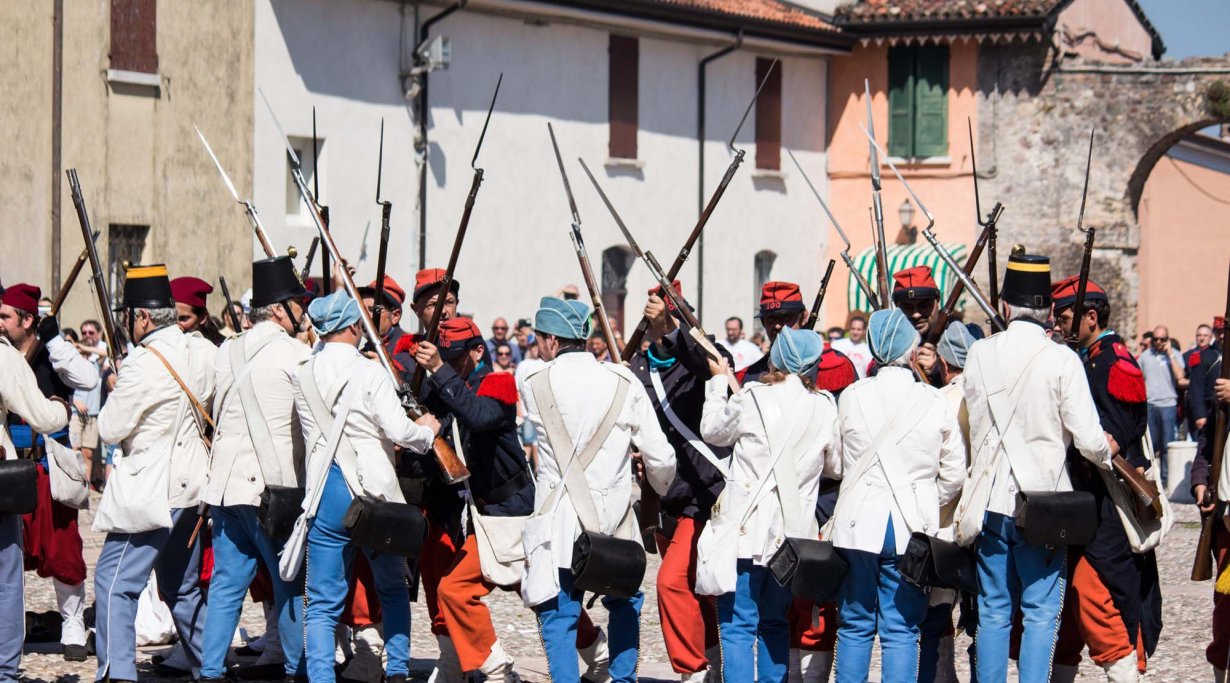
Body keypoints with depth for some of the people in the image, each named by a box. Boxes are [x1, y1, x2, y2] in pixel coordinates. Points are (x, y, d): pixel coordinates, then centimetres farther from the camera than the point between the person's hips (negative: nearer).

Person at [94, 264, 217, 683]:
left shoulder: (143, 364, -18)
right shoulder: (203, 352, 4)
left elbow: (110, 430, -12)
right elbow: (214, 408, 17)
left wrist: (114, 393, 5)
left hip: (151, 490, -8)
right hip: (192, 484, 8)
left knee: (114, 581, -7)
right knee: (182, 586, 19)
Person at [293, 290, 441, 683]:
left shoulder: (303, 377, 5)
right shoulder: (369, 373, -8)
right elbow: (399, 431, -13)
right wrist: (427, 430, 5)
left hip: (325, 493, 2)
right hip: (372, 490, -2)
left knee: (322, 603, 3)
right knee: (393, 590, 17)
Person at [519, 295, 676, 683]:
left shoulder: (535, 385, -3)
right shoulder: (624, 383, -1)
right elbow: (660, 458, 0)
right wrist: (660, 490, 21)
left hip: (559, 520, -2)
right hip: (615, 518, 2)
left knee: (559, 618, 2)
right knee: (625, 604, 23)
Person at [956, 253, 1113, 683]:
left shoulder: (980, 354, 1)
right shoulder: (1061, 360, -10)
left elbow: (975, 428, 9)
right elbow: (1089, 439, -12)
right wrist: (1109, 460, 8)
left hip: (990, 500, 3)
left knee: (993, 612, 11)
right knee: (1040, 612, 3)